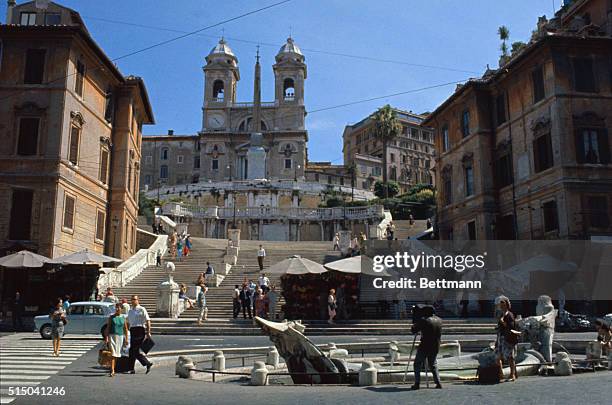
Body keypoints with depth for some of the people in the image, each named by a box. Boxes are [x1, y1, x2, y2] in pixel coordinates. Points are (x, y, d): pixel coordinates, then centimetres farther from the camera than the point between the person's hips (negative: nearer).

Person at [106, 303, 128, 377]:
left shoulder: (123, 318, 7)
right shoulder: (111, 317, 2)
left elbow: (125, 329, 9)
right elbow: (108, 328, -1)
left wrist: (126, 339, 6)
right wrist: (106, 337, -10)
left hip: (120, 337, 2)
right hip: (112, 336, -2)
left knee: (117, 354, 6)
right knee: (113, 353, -12)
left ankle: (113, 369, 21)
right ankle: (112, 371, -15)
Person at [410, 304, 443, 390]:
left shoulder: (424, 320, -16)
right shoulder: (439, 320, 4)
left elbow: (413, 330, -14)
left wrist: (415, 324, 6)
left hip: (424, 347, -6)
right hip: (435, 347, 6)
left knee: (418, 364, 5)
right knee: (433, 364, 20)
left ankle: (417, 383, 0)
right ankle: (438, 383, 13)